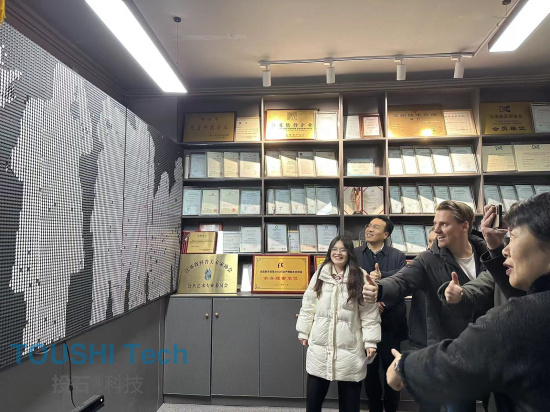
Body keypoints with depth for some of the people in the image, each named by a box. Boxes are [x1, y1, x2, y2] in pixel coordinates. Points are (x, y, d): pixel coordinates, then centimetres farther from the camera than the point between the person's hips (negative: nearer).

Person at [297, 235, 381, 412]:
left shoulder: (360, 277, -5)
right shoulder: (320, 274, 2)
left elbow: (369, 313, -5)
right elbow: (308, 306, 7)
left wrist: (370, 342, -7)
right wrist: (303, 331, 8)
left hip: (349, 347, -2)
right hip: (320, 346, 2)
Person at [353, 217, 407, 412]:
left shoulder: (398, 256, 1)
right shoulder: (354, 255, 2)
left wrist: (382, 277, -25)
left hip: (391, 320, -1)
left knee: (392, 367, 12)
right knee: (369, 367, 14)